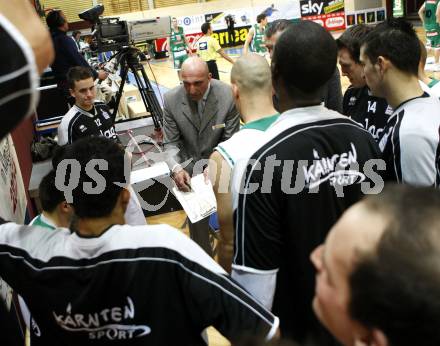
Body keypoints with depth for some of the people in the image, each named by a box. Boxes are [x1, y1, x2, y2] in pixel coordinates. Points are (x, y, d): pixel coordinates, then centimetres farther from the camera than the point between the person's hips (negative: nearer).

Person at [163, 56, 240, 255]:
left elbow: (230, 141, -11)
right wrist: (176, 168, -26)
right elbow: (170, 143, -6)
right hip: (189, 162, 1)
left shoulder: (228, 96, -17)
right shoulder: (171, 99, -12)